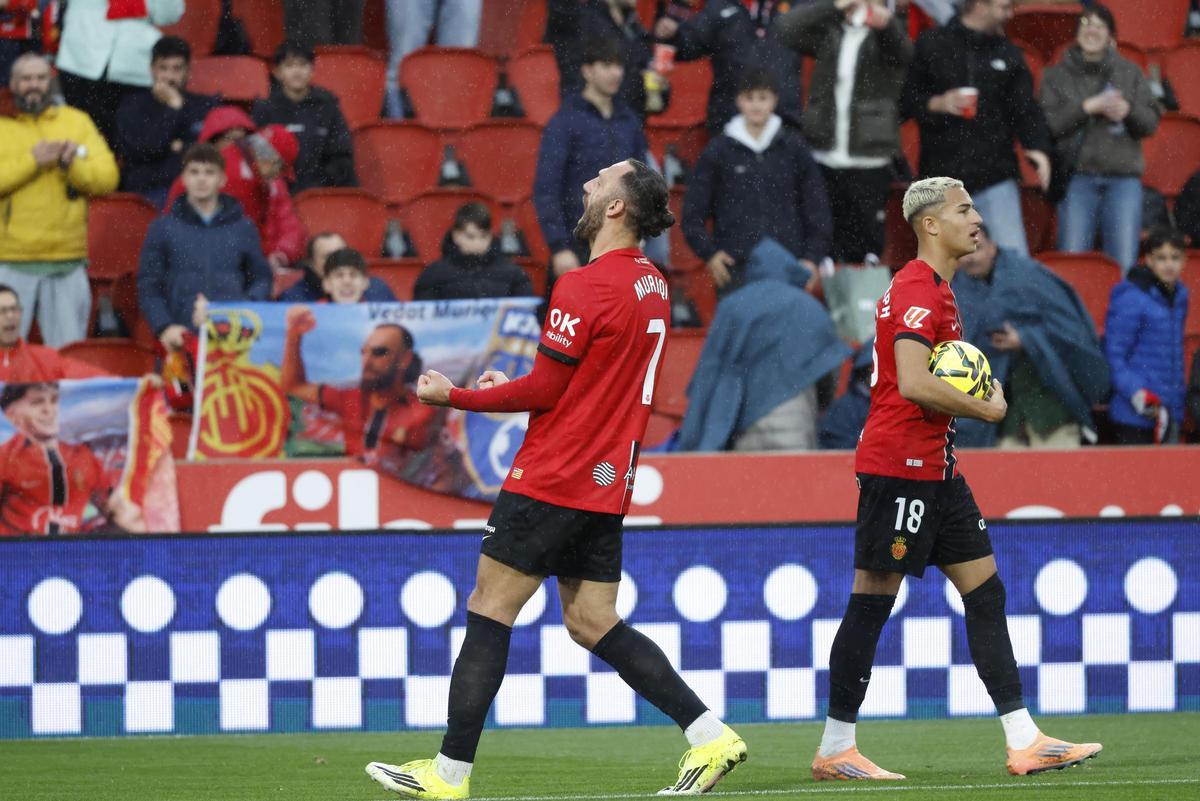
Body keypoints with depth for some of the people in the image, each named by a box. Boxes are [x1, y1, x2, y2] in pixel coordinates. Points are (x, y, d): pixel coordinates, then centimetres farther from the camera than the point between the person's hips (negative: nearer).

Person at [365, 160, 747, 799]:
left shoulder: (584, 288, -16)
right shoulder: (651, 286, 11)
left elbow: (542, 392, -14)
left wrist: (454, 397, -3)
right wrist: (514, 387, 16)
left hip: (552, 478, -8)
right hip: (606, 484, 8)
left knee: (488, 610, -2)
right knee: (594, 625, 11)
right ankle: (710, 735, 3)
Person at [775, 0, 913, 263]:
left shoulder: (884, 36, 1)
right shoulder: (828, 34, 9)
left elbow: (903, 51, -21)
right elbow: (786, 29, -5)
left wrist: (887, 23, -44)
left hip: (869, 163, -2)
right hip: (825, 158, 2)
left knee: (865, 249, -2)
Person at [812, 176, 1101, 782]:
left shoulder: (933, 288, 18)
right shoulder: (917, 289, -14)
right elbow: (914, 384, -25)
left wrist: (973, 383, 10)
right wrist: (986, 409, -12)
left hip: (935, 470, 10)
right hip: (899, 467, -10)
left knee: (985, 591, 6)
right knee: (872, 601, -5)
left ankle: (1023, 742, 5)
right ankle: (834, 750, 1)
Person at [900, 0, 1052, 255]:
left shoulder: (1008, 53, 11)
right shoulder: (931, 46, 4)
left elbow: (1025, 109, 4)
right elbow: (906, 102, 4)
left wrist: (1037, 147, -13)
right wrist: (937, 104, -14)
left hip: (996, 177, 1)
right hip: (943, 175, -1)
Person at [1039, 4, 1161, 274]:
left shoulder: (1130, 73, 12)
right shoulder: (1056, 76, 8)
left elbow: (1151, 122, 9)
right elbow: (1048, 123, -4)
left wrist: (1128, 111, -12)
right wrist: (1087, 107, -14)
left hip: (1124, 178, 1)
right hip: (1078, 178, -1)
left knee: (1124, 264, -3)